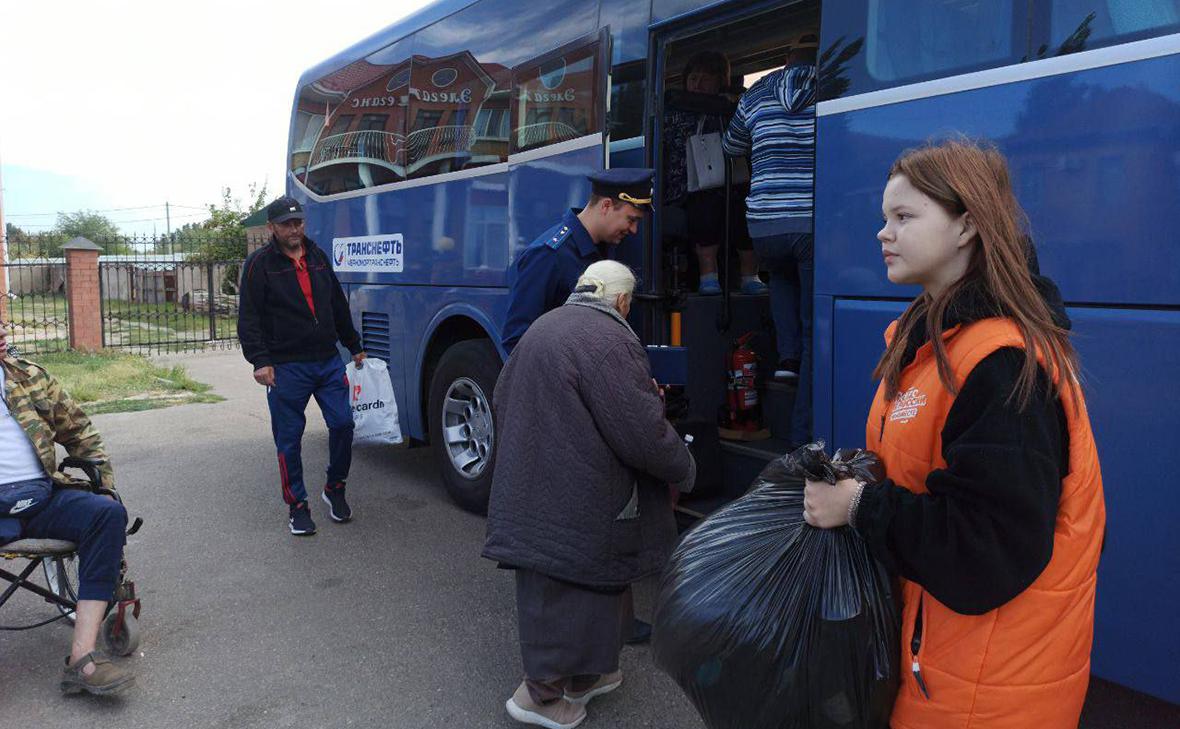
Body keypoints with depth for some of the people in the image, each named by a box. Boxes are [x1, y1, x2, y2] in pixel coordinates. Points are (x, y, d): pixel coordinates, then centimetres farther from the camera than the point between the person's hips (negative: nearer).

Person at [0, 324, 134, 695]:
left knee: (107, 512, -26)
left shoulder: (31, 377, 20)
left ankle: (82, 655, -30)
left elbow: (79, 430, 24)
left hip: (42, 496, 3)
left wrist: (105, 479, 15)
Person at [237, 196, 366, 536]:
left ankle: (335, 489, 24)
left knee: (342, 424, 2)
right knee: (289, 438, 3)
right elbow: (249, 318, -7)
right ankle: (297, 505, 17)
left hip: (328, 361, 5)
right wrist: (260, 360, -17)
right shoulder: (260, 264, -3)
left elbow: (339, 306, 21)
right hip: (286, 367, -4)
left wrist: (354, 347, 22)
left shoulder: (317, 256, 14)